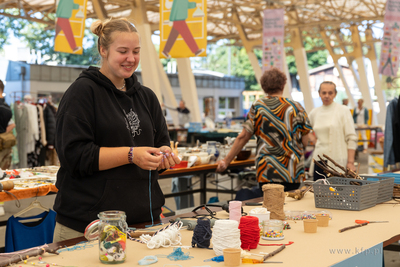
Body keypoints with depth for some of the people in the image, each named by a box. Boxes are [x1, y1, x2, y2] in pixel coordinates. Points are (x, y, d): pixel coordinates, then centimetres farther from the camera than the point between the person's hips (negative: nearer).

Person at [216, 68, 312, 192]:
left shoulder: (257, 107, 0)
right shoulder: (297, 107, 3)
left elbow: (243, 137, -2)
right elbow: (305, 142, 4)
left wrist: (226, 161, 6)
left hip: (267, 172, -1)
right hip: (294, 173, 1)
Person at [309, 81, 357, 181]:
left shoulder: (343, 111, -1)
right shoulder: (314, 113, 10)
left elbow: (351, 138, -5)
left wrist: (350, 162, -11)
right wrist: (315, 140, 9)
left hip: (338, 161, -4)